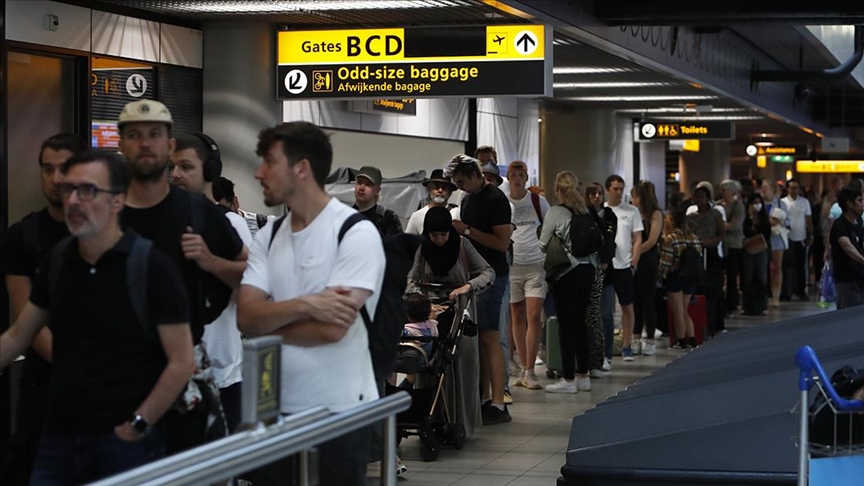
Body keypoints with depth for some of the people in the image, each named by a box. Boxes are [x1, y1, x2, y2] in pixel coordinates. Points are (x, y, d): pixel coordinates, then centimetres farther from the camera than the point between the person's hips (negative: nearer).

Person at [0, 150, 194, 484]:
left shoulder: (151, 267, -10)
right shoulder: (58, 260, 6)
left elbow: (181, 362, -11)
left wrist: (138, 426, -12)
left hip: (124, 442, -5)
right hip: (59, 437, 5)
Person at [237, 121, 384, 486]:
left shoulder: (357, 233, -11)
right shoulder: (267, 237, 8)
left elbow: (331, 329, -20)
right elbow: (245, 317, -5)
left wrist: (268, 320, -6)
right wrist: (304, 305, -21)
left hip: (339, 410, -6)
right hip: (275, 406, 6)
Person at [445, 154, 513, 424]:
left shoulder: (495, 200, -11)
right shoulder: (468, 200, 17)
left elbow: (502, 242, -17)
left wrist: (468, 230, -17)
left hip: (492, 276, -8)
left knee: (490, 338, -10)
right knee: (478, 338, 8)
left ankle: (498, 404, -9)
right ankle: (484, 399, 13)